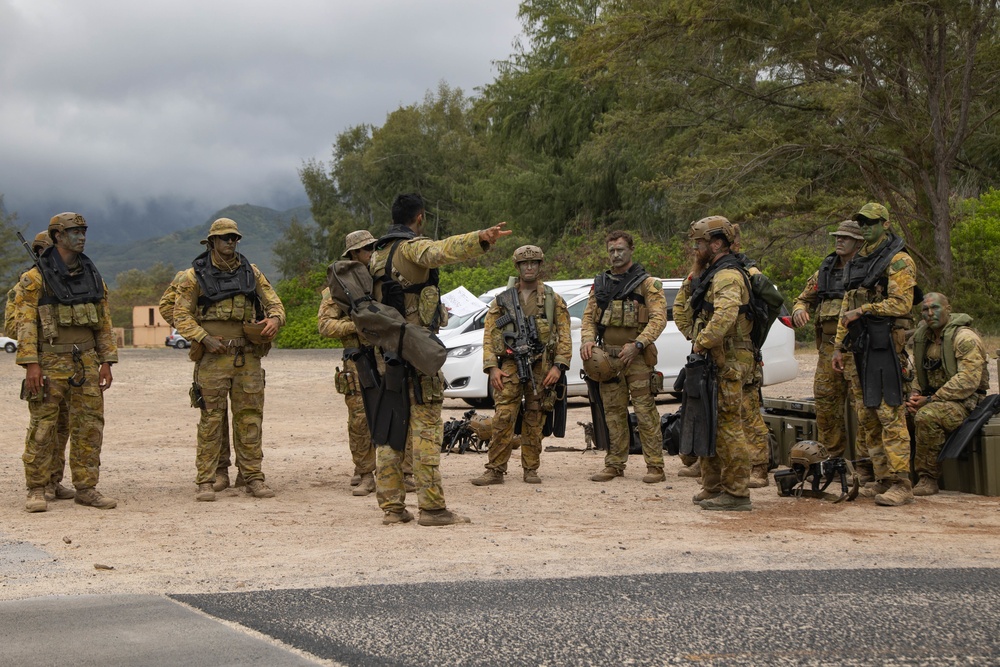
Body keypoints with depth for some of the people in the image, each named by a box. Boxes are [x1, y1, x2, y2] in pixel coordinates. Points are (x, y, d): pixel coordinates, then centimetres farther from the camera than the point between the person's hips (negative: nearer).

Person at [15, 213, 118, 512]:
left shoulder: (92, 276, 11)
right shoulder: (35, 278, -4)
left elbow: (104, 322, 14)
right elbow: (25, 322, -9)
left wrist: (107, 361, 7)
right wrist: (31, 364, -17)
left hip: (85, 362, 5)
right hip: (50, 362, -5)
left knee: (89, 426, 4)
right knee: (43, 427, -1)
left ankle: (86, 489, 11)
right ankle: (37, 490, 7)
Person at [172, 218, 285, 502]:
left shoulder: (251, 273, 12)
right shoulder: (195, 276, 2)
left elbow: (273, 302, 14)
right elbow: (182, 315, 0)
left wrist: (274, 319, -8)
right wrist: (205, 338, -13)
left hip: (248, 358, 3)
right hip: (213, 358, -3)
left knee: (250, 417, 5)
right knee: (211, 419, -3)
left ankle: (254, 478, 11)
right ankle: (205, 481, 2)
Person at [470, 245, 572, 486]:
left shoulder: (554, 300, 8)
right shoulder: (502, 299, 9)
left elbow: (564, 336, 5)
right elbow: (489, 335, 6)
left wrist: (558, 366, -7)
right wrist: (492, 368, -5)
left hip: (541, 367, 0)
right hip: (510, 365, 0)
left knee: (534, 421, 5)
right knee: (503, 419, -8)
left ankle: (531, 469, 14)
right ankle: (495, 470, -5)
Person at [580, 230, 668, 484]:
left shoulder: (647, 283, -1)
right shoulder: (600, 283, 16)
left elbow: (658, 318, -8)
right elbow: (589, 316, 17)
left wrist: (637, 344, -19)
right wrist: (587, 339, -3)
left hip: (636, 356, -5)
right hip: (607, 356, 5)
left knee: (645, 411, -7)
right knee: (613, 412, 8)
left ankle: (655, 466, -4)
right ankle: (615, 464, 15)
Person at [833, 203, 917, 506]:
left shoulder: (898, 261, -5)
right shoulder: (855, 264, 20)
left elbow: (900, 305, -16)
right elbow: (846, 308, 23)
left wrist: (863, 310, -15)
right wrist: (839, 347, 18)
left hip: (886, 345, -8)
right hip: (860, 346, 9)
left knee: (890, 414, -11)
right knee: (867, 416, 9)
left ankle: (900, 484, -11)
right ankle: (882, 479, 15)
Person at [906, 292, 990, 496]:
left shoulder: (965, 338, -13)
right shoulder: (922, 337, 13)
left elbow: (968, 380, -22)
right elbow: (917, 373, 20)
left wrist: (930, 400, -22)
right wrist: (915, 395, -4)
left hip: (964, 402, -8)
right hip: (933, 398, 8)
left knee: (927, 416, -36)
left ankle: (928, 478, -25)